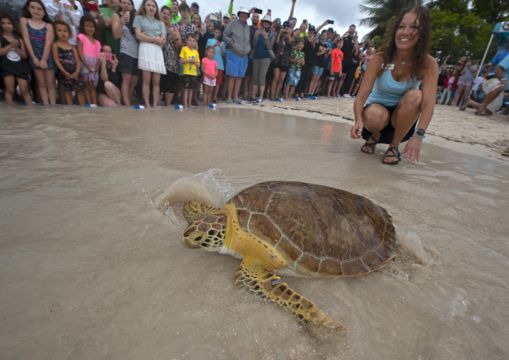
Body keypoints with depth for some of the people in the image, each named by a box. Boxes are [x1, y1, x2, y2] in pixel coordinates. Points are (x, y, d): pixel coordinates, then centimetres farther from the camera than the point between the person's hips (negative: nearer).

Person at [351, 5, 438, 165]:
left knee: (414, 95, -30)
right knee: (374, 115, -37)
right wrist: (359, 120, -44)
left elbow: (428, 103, -28)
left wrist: (418, 135, -45)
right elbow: (361, 97, -23)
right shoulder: (380, 59, -16)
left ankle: (394, 146, -11)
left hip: (402, 119, 1)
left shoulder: (428, 64, -16)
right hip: (377, 111, -1)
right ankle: (373, 138, 1)